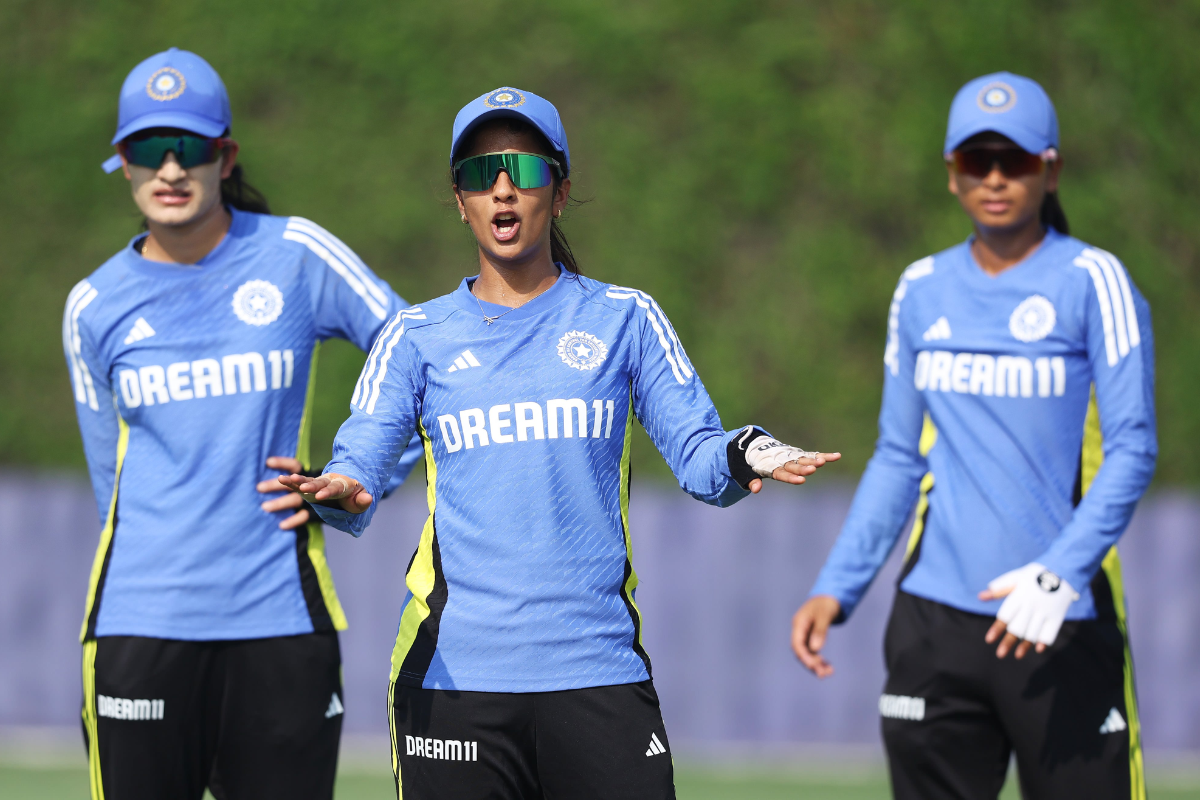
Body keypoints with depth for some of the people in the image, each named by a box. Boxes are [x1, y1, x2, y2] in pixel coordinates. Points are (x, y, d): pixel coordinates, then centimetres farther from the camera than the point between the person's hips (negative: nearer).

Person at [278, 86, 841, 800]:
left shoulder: (623, 319, 9)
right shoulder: (420, 337, 10)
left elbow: (696, 453, 3)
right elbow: (359, 466, 1)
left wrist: (738, 457, -20)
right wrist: (340, 494, -23)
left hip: (599, 673, 0)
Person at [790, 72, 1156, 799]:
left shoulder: (1092, 281, -3)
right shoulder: (922, 290, 12)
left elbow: (1132, 452, -9)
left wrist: (1059, 574, -22)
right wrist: (837, 589, 8)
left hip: (1063, 624, -4)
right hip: (936, 622, 4)